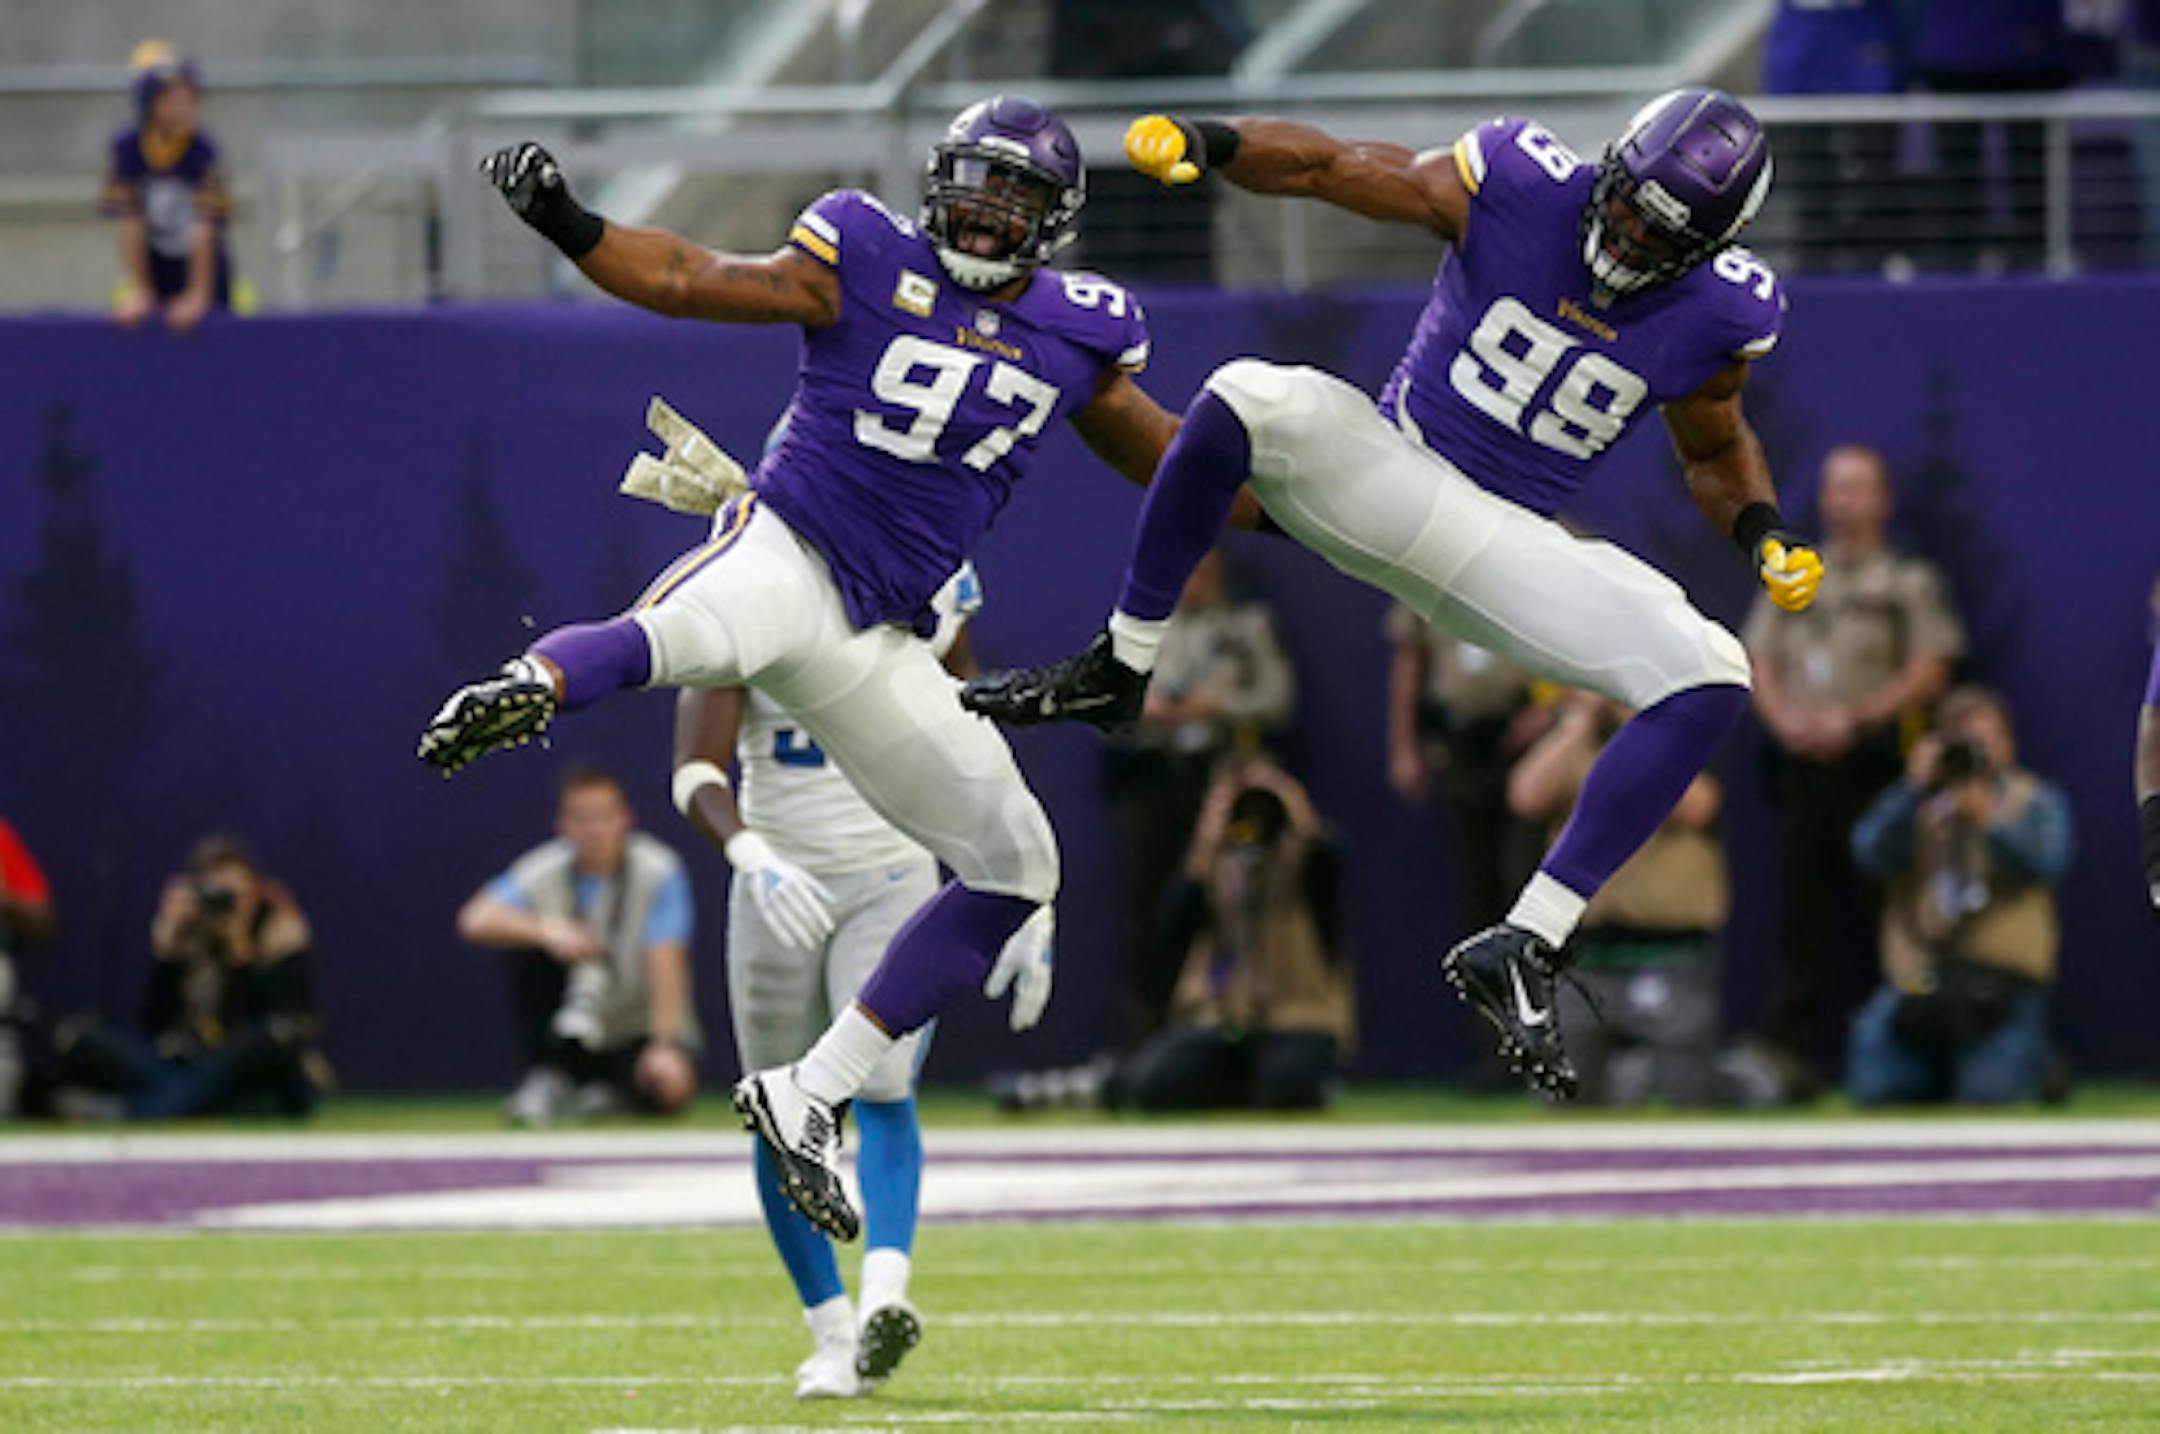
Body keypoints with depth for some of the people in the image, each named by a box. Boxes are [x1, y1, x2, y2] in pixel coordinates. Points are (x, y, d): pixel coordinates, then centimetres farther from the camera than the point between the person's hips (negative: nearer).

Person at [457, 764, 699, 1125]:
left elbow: (666, 963, -25)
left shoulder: (659, 872, -15)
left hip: (639, 1033, -2)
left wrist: (664, 1047, -34)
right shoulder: (545, 872, -11)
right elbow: (475, 920, -28)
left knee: (670, 1086, -34)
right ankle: (549, 1078, -17)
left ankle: (616, 1094, 0)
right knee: (529, 949, -22)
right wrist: (546, 931, -44)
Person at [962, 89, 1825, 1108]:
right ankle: (1120, 667, -17)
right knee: (1253, 399, -34)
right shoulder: (1520, 184, -13)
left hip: (1504, 548, 2)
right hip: (1384, 479, -2)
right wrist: (1207, 143, -27)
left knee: (1709, 684, -19)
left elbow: (1713, 450, 13)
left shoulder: (1719, 310, -7)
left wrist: (1762, 534, -7)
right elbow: (1323, 166, -8)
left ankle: (1522, 948, -19)